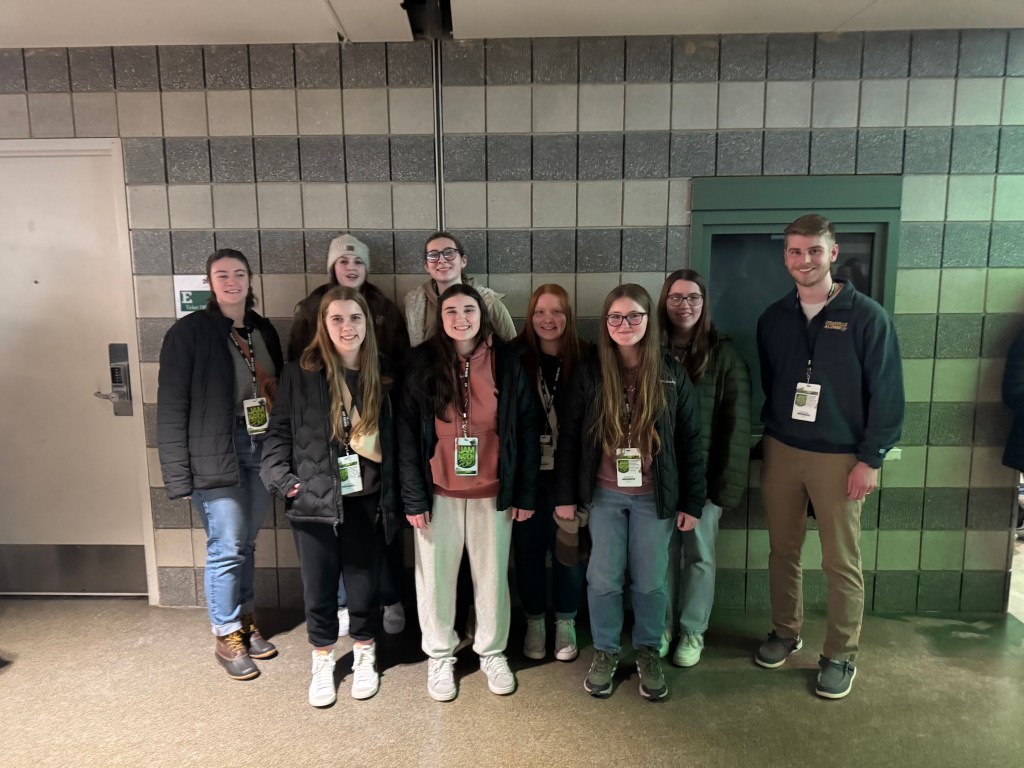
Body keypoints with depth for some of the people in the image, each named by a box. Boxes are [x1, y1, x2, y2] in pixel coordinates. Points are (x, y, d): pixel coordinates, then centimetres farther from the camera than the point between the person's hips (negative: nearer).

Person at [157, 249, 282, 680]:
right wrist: (178, 475, -13)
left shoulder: (264, 331, 10)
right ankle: (226, 636, 20)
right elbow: (171, 407, -9)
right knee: (226, 549, 1)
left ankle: (244, 620, 32)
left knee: (246, 544, 15)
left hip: (262, 450, 5)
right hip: (216, 454, -5)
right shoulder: (189, 332, -6)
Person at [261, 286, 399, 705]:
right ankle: (323, 662, 34)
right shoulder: (300, 373, -4)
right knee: (318, 587, 10)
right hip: (315, 501, -1)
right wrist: (280, 477, -11)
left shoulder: (381, 377, 3)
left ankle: (364, 656, 36)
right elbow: (279, 431, 1)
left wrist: (394, 499, 3)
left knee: (364, 585, 12)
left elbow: (394, 443, 7)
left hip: (365, 503, 1)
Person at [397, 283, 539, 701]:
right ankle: (439, 656, 32)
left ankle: (493, 652, 35)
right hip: (438, 493, 0)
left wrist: (524, 493, -3)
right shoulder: (422, 363, -4)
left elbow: (526, 429, -1)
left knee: (493, 576, 13)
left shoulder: (507, 362, -3)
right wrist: (413, 496, -8)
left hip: (493, 493, 1)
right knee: (435, 577, 11)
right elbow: (407, 433, -4)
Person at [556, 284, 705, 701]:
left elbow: (690, 441, -1)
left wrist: (692, 502, -2)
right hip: (604, 494, 0)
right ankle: (605, 652, 30)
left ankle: (648, 652, 33)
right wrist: (565, 495, -2)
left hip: (654, 496, 0)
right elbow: (569, 436, -1)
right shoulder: (591, 374, -5)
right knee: (603, 578, 9)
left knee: (650, 580, 11)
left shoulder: (672, 374, -5)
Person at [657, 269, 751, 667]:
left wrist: (729, 480, -10)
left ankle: (692, 631, 28)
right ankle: (662, 626, 30)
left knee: (699, 554, 11)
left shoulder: (724, 354, -4)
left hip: (702, 472, -1)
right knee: (663, 552, 12)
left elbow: (736, 422, -6)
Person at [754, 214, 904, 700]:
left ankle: (841, 655, 21)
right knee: (782, 550, 13)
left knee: (841, 562, 5)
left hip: (840, 457, -3)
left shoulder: (867, 316, -6)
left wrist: (871, 459, -10)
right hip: (780, 451, 4)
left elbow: (887, 394, -7)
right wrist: (764, 440, 8)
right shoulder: (774, 318, 6)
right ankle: (785, 632, 31)